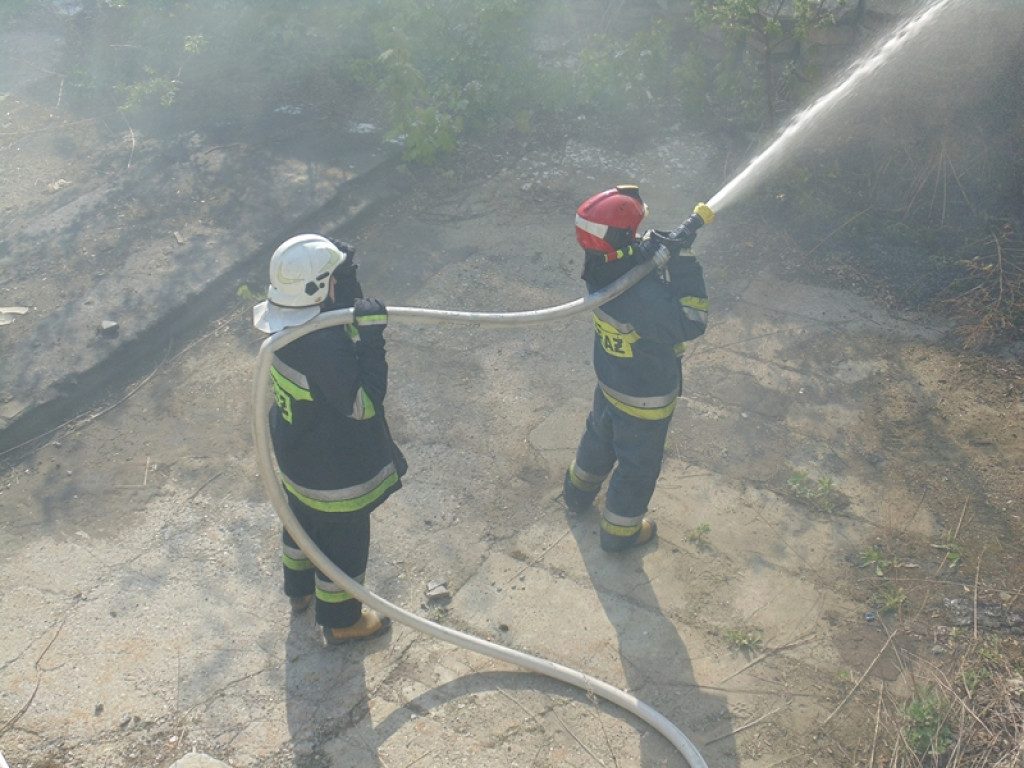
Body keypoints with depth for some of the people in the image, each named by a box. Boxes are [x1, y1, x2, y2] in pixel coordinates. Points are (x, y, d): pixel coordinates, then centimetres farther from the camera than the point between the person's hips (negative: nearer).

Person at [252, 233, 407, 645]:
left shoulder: (288, 325, -11)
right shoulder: (323, 348, -38)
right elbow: (364, 402, -33)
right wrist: (371, 338, -37)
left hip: (296, 459, 9)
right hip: (334, 473, -9)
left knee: (303, 522, 32)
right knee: (343, 544, 16)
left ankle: (300, 589, 58)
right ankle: (341, 621, 39)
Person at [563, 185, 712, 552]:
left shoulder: (600, 268, -18)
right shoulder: (642, 295, -41)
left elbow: (652, 250, -6)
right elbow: (690, 324, -32)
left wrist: (691, 225, -20)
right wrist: (684, 262, -36)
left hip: (610, 381, 7)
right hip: (645, 399, -7)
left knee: (599, 438, 34)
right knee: (638, 467, 19)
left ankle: (578, 492, 60)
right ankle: (620, 532, 42)